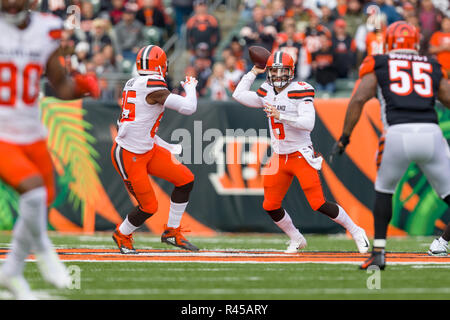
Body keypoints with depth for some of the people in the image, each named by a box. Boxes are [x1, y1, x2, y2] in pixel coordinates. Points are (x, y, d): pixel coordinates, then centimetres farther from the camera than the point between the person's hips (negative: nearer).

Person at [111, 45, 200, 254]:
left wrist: (168, 148, 19)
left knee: (185, 179, 5)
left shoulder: (133, 84, 9)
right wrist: (190, 87, -2)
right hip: (129, 156, -9)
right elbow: (188, 108, -23)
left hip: (147, 150, 9)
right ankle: (122, 235, 27)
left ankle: (172, 232, 16)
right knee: (148, 207, -1)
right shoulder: (152, 87, -21)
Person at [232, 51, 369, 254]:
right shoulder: (267, 93, 7)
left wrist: (280, 116, -31)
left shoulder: (300, 92, -13)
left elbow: (308, 123, -24)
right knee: (270, 206, 1)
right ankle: (296, 240, 23)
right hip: (279, 158, 6)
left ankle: (356, 232, 5)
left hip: (301, 155, -6)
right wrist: (254, 72, 13)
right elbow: (239, 94, 18)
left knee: (318, 204, -13)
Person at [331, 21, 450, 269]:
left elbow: (359, 99, 4)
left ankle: (378, 253, 15)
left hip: (397, 135, -1)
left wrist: (344, 137, 7)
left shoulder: (378, 64, 16)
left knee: (384, 190, 21)